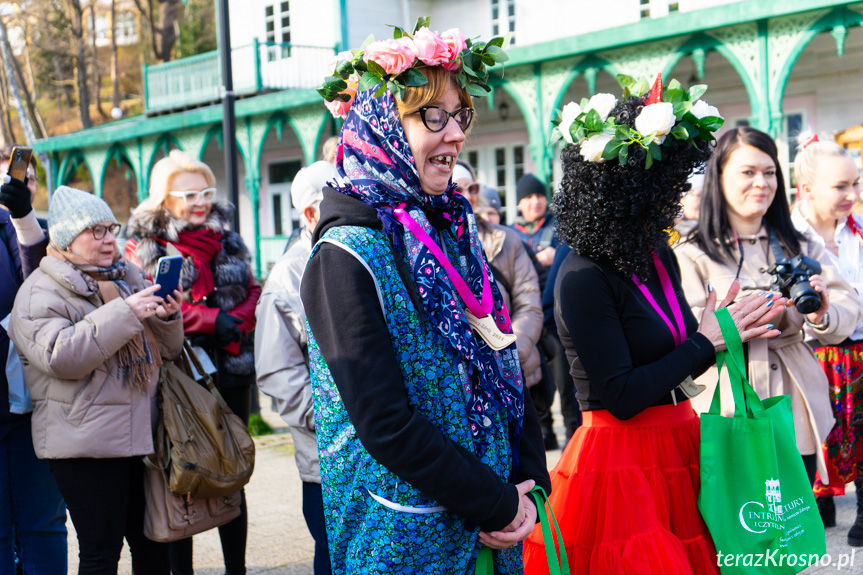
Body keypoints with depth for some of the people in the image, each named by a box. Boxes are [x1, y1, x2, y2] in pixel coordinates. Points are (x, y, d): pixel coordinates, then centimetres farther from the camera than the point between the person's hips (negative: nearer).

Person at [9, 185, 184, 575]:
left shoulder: (128, 277, 16)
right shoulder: (40, 292, -5)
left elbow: (166, 350, 20)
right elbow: (59, 355, -21)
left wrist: (167, 317, -3)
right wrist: (124, 313, -23)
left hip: (140, 436, 7)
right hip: (85, 444, -7)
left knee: (153, 543, 12)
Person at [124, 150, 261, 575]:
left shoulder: (228, 243, 15)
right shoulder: (143, 247, 0)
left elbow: (254, 294, 9)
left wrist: (236, 323, -12)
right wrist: (211, 320, -19)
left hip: (231, 373, 4)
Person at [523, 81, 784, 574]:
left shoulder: (658, 255, 8)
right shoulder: (583, 279, -17)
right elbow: (621, 396, -20)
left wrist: (734, 331, 1)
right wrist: (708, 340, -11)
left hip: (676, 450, 8)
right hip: (620, 464, -8)